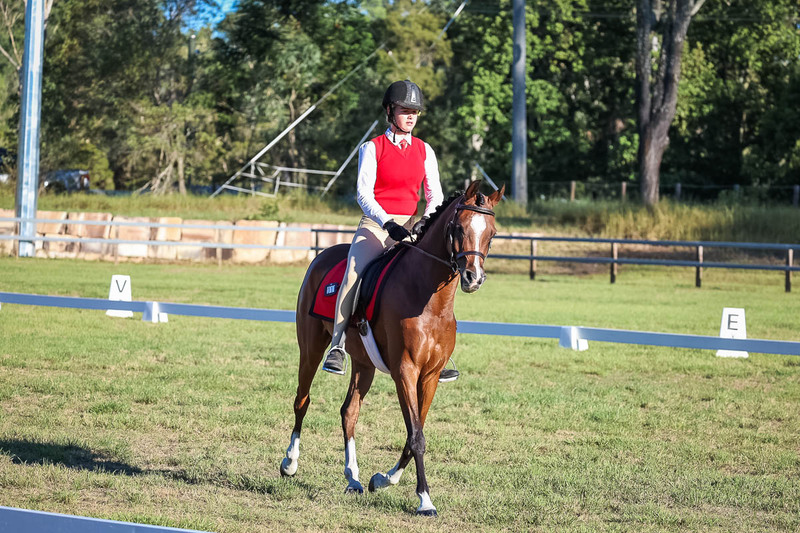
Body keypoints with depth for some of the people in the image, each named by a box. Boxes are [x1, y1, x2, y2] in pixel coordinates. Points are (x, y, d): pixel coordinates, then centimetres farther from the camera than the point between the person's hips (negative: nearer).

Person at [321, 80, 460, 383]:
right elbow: (364, 193, -8)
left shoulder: (424, 151, 12)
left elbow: (435, 194, 9)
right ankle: (337, 346, -26)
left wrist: (426, 222, -11)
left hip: (411, 227, 3)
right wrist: (388, 223, -22)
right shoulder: (372, 148, 1)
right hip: (376, 224, -3)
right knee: (355, 270, -29)